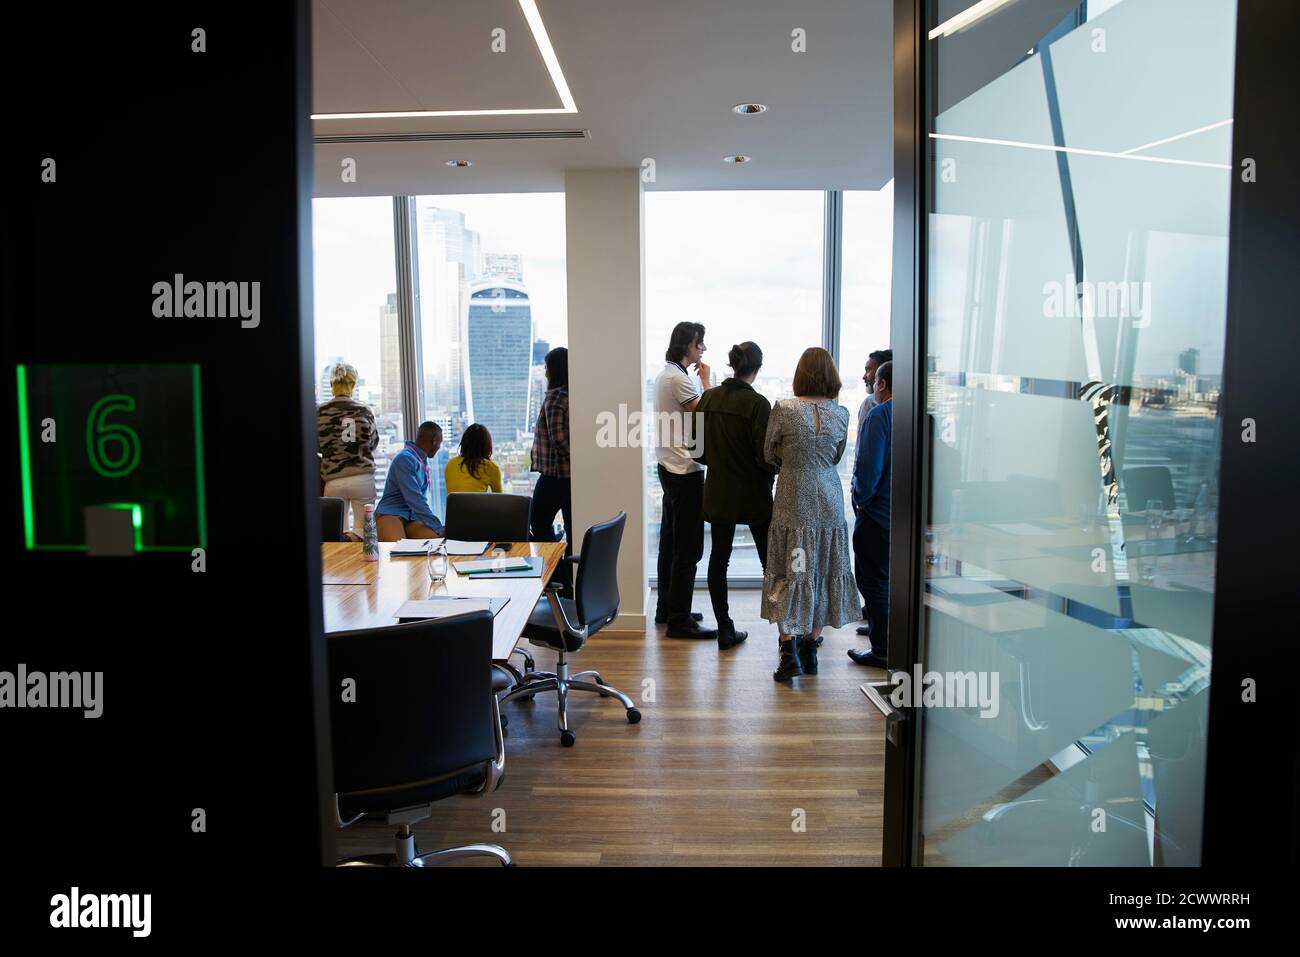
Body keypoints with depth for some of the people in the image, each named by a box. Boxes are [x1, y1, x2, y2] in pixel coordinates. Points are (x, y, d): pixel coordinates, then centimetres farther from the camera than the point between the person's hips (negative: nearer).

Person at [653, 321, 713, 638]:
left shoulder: (667, 374, 16)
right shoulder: (679, 378, -16)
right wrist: (705, 381, -7)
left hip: (671, 467, 11)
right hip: (685, 470, -11)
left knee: (671, 541, 16)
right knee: (688, 548, -6)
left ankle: (667, 609, 25)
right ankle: (679, 620, -2)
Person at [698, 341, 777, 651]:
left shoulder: (708, 398, -1)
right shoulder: (757, 404, -17)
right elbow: (765, 456, -18)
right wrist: (775, 470, 3)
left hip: (718, 492, 4)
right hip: (753, 494, -4)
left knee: (719, 558, 10)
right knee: (770, 560, 8)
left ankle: (725, 630, 12)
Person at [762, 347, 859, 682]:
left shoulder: (784, 409, -11)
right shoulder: (841, 413, -2)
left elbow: (768, 454, 0)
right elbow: (837, 458, 10)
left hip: (793, 502, -3)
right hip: (829, 503, 3)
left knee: (789, 574, 5)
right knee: (823, 573, 13)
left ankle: (790, 654, -2)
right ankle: (810, 651, 21)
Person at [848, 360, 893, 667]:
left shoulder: (879, 415, -15)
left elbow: (869, 466, -21)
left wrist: (861, 498, -5)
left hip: (878, 514, -7)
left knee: (875, 582, 4)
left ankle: (882, 650, 11)